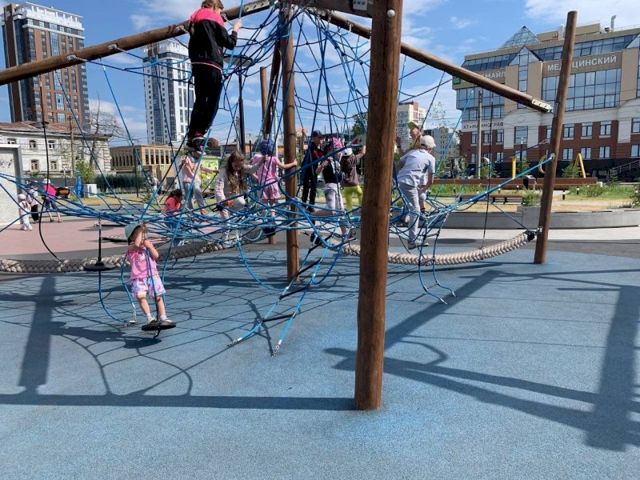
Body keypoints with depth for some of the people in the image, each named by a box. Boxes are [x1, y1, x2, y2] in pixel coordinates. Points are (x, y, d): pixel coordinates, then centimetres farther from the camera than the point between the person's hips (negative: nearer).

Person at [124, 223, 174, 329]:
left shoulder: (149, 244, 10)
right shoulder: (132, 247, -4)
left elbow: (156, 256, -1)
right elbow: (137, 244, -29)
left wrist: (149, 246, -12)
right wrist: (140, 230, -20)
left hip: (152, 275, 4)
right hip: (138, 278, -4)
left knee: (158, 297, 7)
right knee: (140, 296, -25)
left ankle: (163, 318, 21)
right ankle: (150, 318, -16)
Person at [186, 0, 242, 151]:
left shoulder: (195, 21, 24)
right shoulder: (213, 19, 3)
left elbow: (192, 46, 20)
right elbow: (230, 43, 2)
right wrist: (235, 30, 17)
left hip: (197, 64, 7)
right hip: (211, 65, -7)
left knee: (200, 101, 7)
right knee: (212, 102, -6)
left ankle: (191, 135, 0)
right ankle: (200, 133, -15)